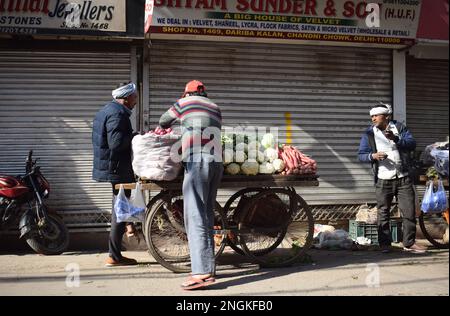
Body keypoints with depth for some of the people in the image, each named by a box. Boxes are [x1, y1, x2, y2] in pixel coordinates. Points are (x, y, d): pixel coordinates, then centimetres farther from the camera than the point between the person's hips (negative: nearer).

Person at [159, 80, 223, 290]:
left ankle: (202, 272, -16)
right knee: (207, 215, 11)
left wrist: (163, 128, 47)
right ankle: (209, 267, 14)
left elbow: (164, 121, 23)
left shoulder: (185, 103, 10)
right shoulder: (215, 108, 24)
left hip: (197, 162, -6)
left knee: (195, 217, -10)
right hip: (217, 162, 6)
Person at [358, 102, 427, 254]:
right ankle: (384, 244, 13)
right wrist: (372, 156, -20)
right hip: (383, 180, -1)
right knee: (383, 213, 3)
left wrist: (396, 139, -21)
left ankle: (409, 243, 13)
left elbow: (412, 144, -5)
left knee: (409, 211, 2)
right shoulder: (369, 133, 5)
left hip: (403, 178, 1)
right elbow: (361, 155, 1)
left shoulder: (399, 128, 6)